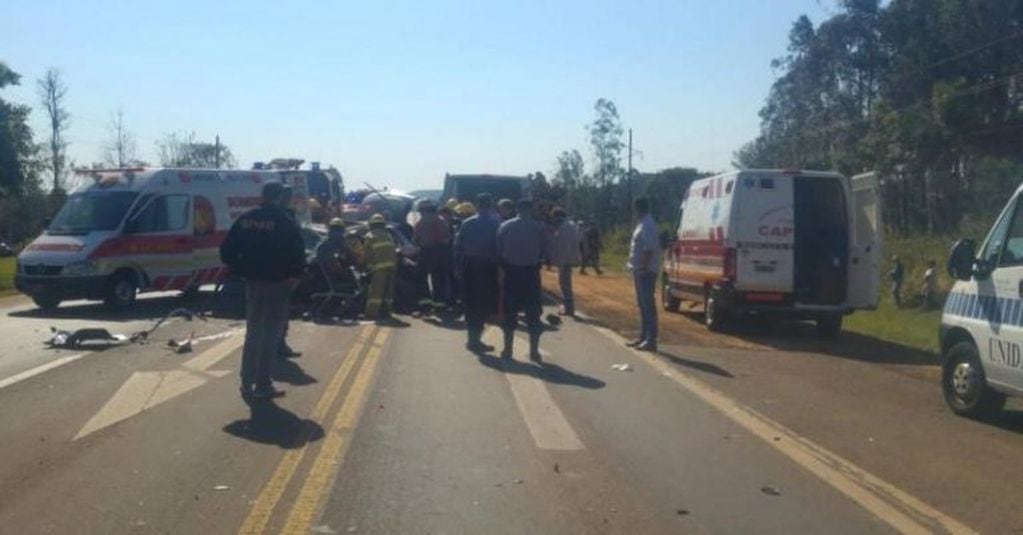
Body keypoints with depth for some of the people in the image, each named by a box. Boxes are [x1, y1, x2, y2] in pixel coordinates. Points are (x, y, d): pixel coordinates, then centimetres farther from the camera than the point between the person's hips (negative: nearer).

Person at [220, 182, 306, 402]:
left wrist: (240, 270, 9)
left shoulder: (246, 219, 4)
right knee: (270, 335, 3)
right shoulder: (284, 222, -11)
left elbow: (227, 249, 4)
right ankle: (263, 386, 4)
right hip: (276, 284, -5)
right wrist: (295, 275, -2)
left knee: (252, 333, 16)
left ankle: (247, 384, 19)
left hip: (252, 282, 5)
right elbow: (298, 252, -16)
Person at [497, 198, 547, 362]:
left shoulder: (504, 226, 0)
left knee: (510, 312, 10)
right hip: (531, 272, -1)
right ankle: (534, 351, 5)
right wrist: (536, 263, 11)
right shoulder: (538, 227, -4)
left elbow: (498, 250, 0)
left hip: (511, 271, 1)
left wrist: (504, 267, 10)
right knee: (533, 313, 5)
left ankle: (507, 349, 13)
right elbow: (543, 250, -3)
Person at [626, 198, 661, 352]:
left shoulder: (647, 225, -16)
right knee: (643, 305, 15)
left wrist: (643, 266, -25)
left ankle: (651, 340, -8)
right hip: (640, 270, 11)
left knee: (648, 305, -9)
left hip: (645, 271, -11)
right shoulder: (642, 223, 16)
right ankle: (643, 337, 22)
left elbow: (649, 248, -24)